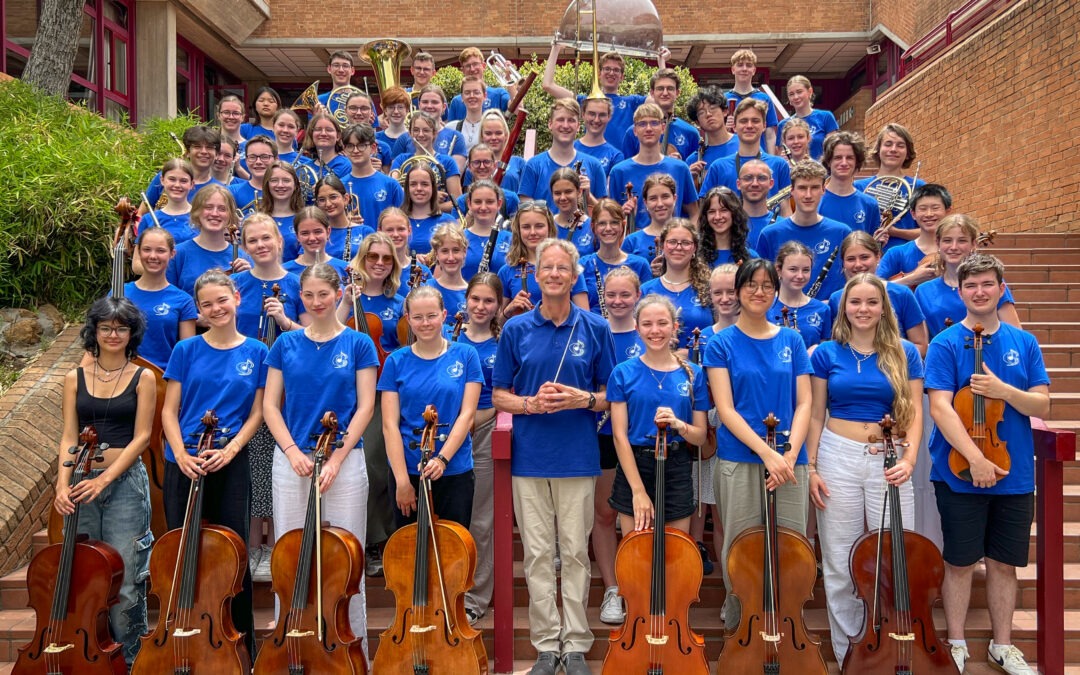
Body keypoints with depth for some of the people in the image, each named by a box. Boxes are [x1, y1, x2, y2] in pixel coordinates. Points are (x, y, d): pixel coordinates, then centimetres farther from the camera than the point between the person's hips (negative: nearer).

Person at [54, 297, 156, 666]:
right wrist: (63, 484, -11)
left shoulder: (143, 378, 1)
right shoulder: (75, 378, 9)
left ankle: (127, 659, 12)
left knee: (124, 580, -2)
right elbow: (69, 437, 3)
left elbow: (141, 437, -4)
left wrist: (104, 479, -15)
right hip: (82, 483, 3)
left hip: (125, 482, -3)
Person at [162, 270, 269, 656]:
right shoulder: (186, 350, 2)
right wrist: (181, 454, -12)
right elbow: (169, 411, 2)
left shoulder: (256, 352, 1)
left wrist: (230, 449, -12)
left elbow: (256, 414, 2)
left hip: (231, 464, -1)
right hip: (184, 462, 1)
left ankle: (242, 645, 18)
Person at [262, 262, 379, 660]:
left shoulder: (358, 344, 1)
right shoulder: (286, 344, 8)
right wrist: (292, 451, -9)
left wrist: (337, 457, -12)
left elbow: (365, 407, -3)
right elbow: (270, 406, 5)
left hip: (345, 460, -2)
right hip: (291, 459, 2)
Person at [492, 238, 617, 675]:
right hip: (529, 458, 1)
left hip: (578, 458, -1)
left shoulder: (595, 328, 2)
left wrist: (583, 399, -14)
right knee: (538, 554, 7)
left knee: (575, 552, 6)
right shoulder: (516, 329, 4)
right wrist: (531, 403, -13)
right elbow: (498, 395, 7)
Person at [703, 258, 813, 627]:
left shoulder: (791, 340, 9)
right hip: (739, 461, -2)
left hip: (788, 463, 2)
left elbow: (804, 403, 5)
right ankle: (737, 627, 22)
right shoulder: (722, 343, 2)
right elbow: (725, 409, -6)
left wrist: (790, 454, -10)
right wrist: (767, 452, -16)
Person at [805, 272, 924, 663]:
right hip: (838, 459, 0)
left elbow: (914, 413, 1)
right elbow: (816, 416, 5)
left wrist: (909, 459, -13)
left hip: (888, 462, 0)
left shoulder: (905, 353, 4)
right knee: (839, 564, 6)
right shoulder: (827, 353, 4)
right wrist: (811, 468, 0)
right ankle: (846, 653, 22)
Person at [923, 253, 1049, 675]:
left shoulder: (1024, 343, 5)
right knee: (960, 561, 7)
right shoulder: (946, 344, -7)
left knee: (1004, 561, 13)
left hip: (1015, 475, 3)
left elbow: (1041, 406, 1)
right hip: (959, 475, -3)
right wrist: (975, 458, -24)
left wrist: (1003, 390, -18)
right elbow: (940, 407, -16)